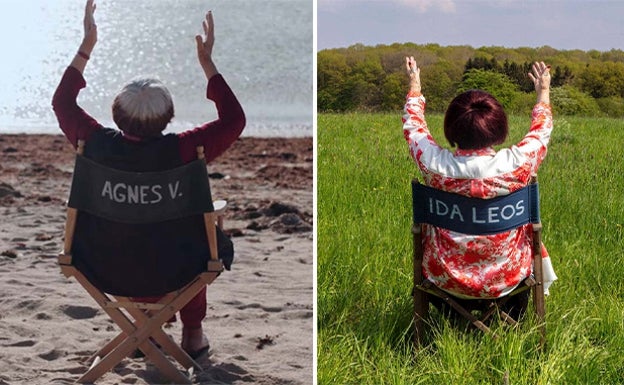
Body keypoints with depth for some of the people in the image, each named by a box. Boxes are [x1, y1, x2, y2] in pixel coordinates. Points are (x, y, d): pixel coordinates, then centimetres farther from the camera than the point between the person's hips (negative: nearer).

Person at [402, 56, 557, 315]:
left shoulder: (434, 164, -23)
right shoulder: (516, 165, -25)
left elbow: (413, 126, -1)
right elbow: (541, 131, -1)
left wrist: (414, 85, 17)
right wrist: (544, 92, 17)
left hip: (446, 280, 0)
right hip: (506, 280, 0)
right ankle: (516, 314, 52)